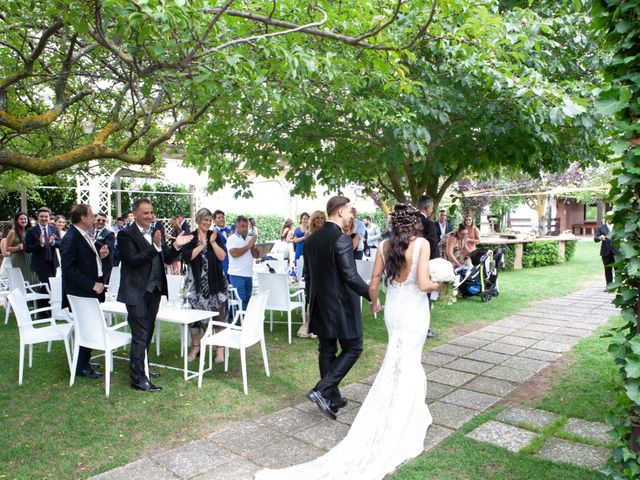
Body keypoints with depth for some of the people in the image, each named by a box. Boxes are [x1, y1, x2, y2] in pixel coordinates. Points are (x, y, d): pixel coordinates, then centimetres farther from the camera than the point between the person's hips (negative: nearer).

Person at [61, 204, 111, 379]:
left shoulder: (88, 237, 12)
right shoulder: (70, 239, -15)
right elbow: (69, 269, -19)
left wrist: (103, 255, 1)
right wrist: (91, 285, -20)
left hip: (92, 291, 8)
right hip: (80, 294, -8)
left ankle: (84, 362, 26)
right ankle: (82, 367, 14)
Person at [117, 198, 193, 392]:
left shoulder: (156, 233, 9)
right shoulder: (126, 234, -10)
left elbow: (167, 259, 9)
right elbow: (134, 260, -21)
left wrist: (176, 246, -9)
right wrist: (155, 247, -30)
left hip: (154, 289, 7)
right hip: (137, 292, -7)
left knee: (148, 332, 18)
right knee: (140, 335, -4)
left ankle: (141, 367, 34)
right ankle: (138, 378, 5)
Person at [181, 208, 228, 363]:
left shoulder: (215, 236, 5)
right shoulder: (190, 238, 1)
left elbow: (222, 256, -4)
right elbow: (186, 257, -12)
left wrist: (212, 242, -11)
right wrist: (201, 245, -11)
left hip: (215, 281, 1)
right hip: (196, 282, 0)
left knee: (218, 314, 1)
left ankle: (220, 348, 11)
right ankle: (195, 347, 21)